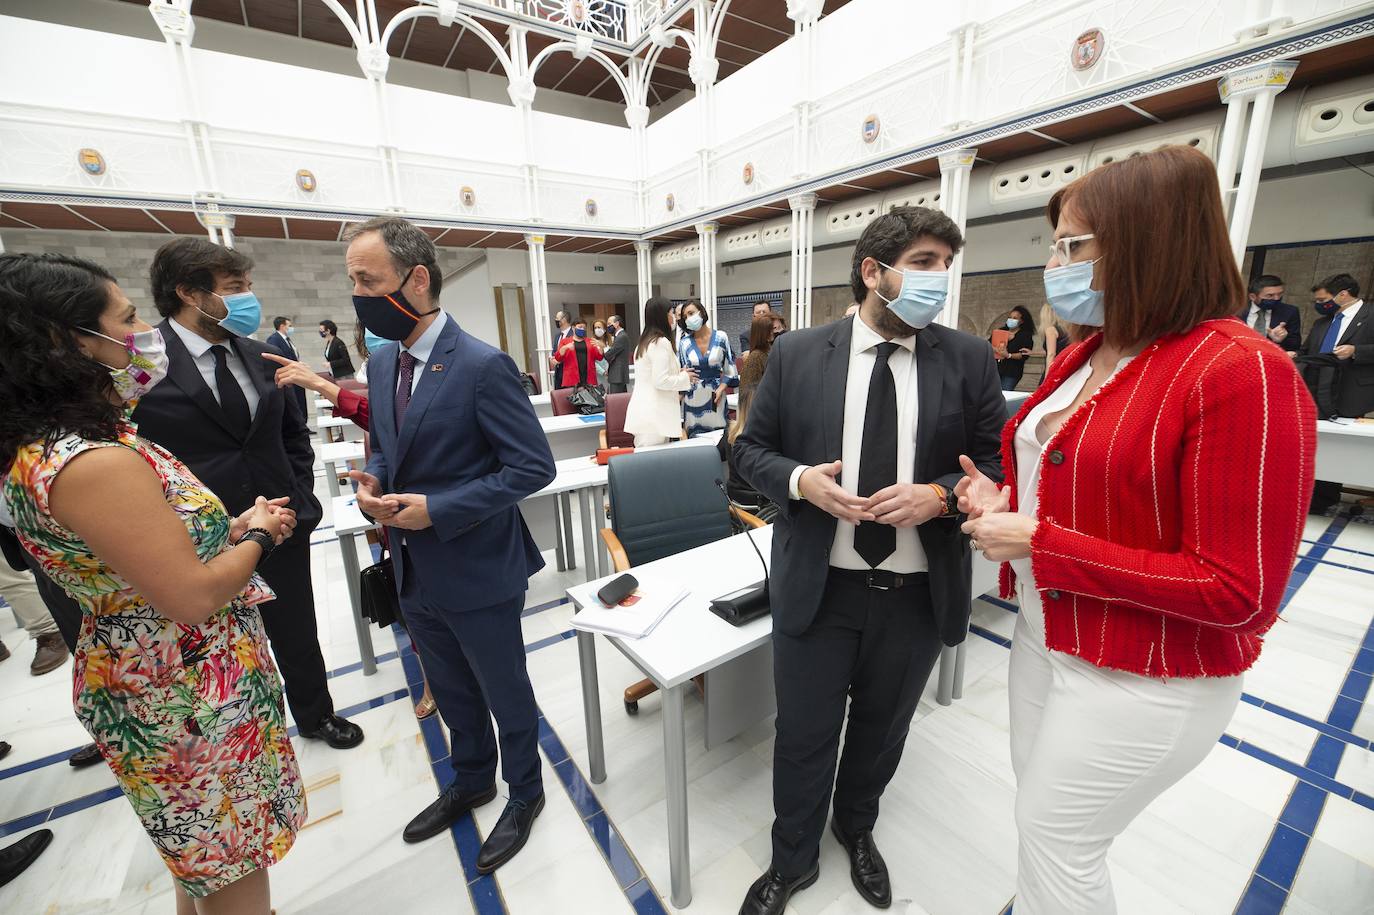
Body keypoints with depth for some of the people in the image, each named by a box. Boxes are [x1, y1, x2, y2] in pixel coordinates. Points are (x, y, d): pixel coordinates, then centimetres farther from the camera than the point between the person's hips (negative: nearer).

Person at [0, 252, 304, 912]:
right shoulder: (94, 463, -29)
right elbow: (193, 597, -27)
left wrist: (230, 528, 0)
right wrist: (258, 536, -12)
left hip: (145, 681, 9)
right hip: (189, 699, -9)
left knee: (205, 855, 31)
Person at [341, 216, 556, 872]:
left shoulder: (483, 366, -21)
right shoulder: (383, 362, 5)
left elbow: (534, 467, -21)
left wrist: (437, 510, -23)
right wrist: (372, 480, -5)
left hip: (477, 572, -7)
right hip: (414, 571, 8)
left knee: (505, 694, 16)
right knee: (451, 693, 27)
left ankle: (525, 794, 43)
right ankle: (471, 782, 54)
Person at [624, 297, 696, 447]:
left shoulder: (645, 341, 16)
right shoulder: (661, 342, -12)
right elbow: (660, 381, -17)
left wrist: (678, 373, 21)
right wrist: (685, 377, -3)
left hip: (643, 411, 9)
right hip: (654, 414, -9)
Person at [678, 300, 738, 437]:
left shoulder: (720, 337, 2)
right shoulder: (685, 342, 3)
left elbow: (730, 369, 3)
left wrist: (721, 388, -7)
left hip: (715, 395, 0)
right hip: (693, 397, 1)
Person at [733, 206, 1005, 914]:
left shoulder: (968, 359, -1)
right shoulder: (795, 354, -4)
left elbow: (999, 462, 2)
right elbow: (751, 449, 1)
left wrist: (937, 495, -17)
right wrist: (800, 480, -19)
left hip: (918, 591, 2)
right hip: (816, 585, -1)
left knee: (882, 729, 24)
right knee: (803, 734, 15)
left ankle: (856, 829, 57)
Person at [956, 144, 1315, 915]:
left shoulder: (1241, 373, -22)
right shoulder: (1082, 359, 3)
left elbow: (1237, 590, -23)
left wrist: (1040, 544, -25)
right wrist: (1006, 502, -5)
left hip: (1142, 679, -7)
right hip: (1046, 636, 8)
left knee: (1054, 838, 12)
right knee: (1042, 813, 26)